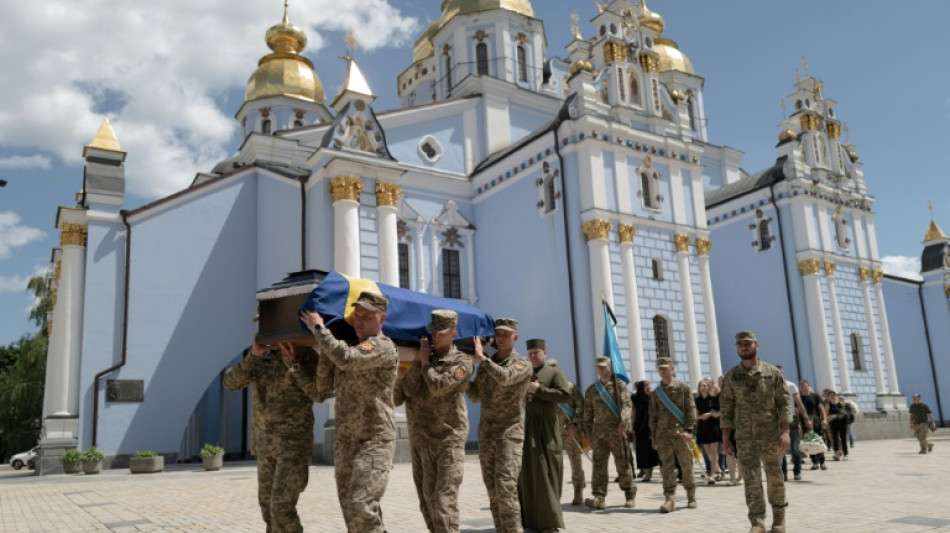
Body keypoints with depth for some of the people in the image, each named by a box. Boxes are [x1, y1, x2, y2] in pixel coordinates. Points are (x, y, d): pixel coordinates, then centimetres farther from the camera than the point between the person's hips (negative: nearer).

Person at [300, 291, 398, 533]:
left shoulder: (383, 346, -12)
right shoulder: (350, 344, 14)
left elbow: (346, 358, -29)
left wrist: (318, 327, -17)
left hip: (374, 440, -8)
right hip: (344, 440, 8)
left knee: (361, 505, -16)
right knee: (349, 506, 13)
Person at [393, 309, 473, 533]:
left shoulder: (462, 361, -5)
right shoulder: (423, 359, 12)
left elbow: (438, 386, -20)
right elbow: (409, 390, 3)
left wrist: (426, 362, -6)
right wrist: (418, 360, -7)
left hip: (449, 440, -6)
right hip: (420, 440, 6)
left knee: (444, 498, -10)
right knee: (427, 497, 12)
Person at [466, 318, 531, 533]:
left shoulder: (522, 364, -4)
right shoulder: (486, 363, 13)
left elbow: (505, 378, -25)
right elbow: (476, 396, 15)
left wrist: (481, 358, -18)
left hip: (510, 433, -6)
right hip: (486, 432, 6)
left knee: (506, 486, -15)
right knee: (492, 489, 7)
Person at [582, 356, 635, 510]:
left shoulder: (619, 385, 3)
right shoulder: (591, 390, 14)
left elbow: (627, 405, -9)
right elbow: (588, 413, 16)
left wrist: (623, 423, -24)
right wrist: (589, 433, 12)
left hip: (617, 431, -3)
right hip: (599, 431, 3)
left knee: (623, 464, 4)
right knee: (598, 464, -4)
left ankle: (630, 495, 17)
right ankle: (599, 497, -6)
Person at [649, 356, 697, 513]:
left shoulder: (683, 387, 3)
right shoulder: (656, 392, 11)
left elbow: (691, 409, -2)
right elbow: (653, 416, 13)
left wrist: (688, 430, -12)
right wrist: (654, 437, 9)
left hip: (681, 433, -2)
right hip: (663, 435, 2)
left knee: (687, 466, 5)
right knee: (666, 467, -3)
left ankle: (691, 497, 19)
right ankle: (669, 498, -3)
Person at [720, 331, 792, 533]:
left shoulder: (773, 372, 2)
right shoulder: (731, 376, 4)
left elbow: (785, 403, -2)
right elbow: (726, 409, 5)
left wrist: (784, 431, -13)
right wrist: (725, 439, 1)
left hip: (771, 434, 0)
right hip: (745, 436, 0)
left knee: (775, 477, 9)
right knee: (752, 479, -6)